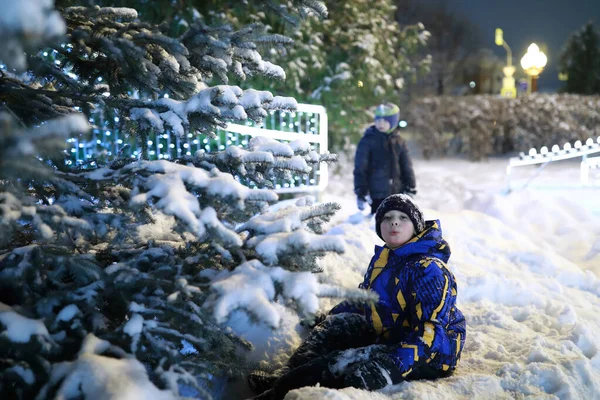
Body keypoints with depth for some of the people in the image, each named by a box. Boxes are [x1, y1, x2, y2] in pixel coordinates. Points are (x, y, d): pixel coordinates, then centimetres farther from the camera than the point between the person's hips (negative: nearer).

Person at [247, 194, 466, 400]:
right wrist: (330, 316, 25)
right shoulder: (384, 257, 6)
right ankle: (287, 377, -10)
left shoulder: (427, 270, -23)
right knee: (335, 324, 7)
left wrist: (397, 363, -40)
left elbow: (432, 331, -30)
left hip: (431, 351, -10)